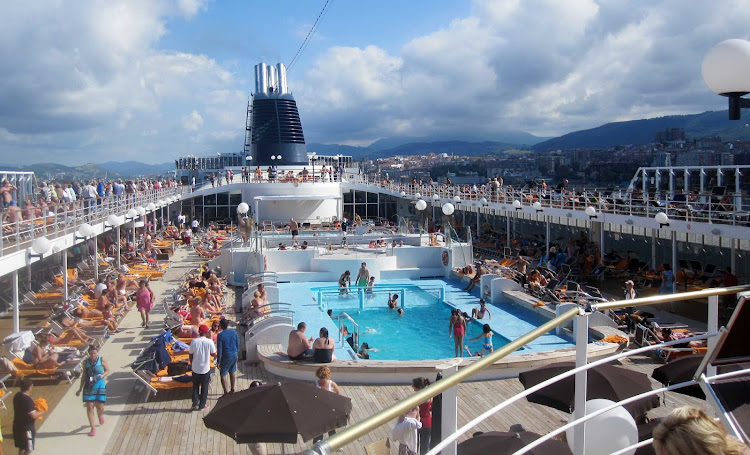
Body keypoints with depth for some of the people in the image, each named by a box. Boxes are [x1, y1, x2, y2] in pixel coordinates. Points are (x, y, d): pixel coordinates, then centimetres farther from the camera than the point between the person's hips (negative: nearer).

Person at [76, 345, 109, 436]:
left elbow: (107, 370, 5)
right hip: (89, 387, 1)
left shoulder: (102, 360, -3)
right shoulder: (86, 362, 3)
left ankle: (101, 415, 39)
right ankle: (93, 428, 6)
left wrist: (103, 375, -18)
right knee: (89, 407, -3)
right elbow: (84, 376, 10)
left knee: (100, 408, 1)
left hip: (100, 387, -1)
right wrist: (80, 389, 12)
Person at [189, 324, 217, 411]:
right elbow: (214, 354, -4)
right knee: (204, 387, 13)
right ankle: (202, 405, 19)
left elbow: (191, 355, -1)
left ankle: (195, 404, 17)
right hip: (205, 368, -2)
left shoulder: (194, 342, -8)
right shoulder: (209, 342, -14)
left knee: (195, 386, 18)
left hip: (195, 368, 2)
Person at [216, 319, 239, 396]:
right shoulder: (234, 332, -4)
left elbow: (219, 349, -17)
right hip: (234, 355, 5)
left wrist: (218, 361, -10)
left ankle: (226, 393, 7)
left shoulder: (220, 335, -19)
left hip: (225, 357, -5)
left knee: (223, 374, 7)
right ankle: (232, 390, 32)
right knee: (232, 372, 21)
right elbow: (237, 345, 5)